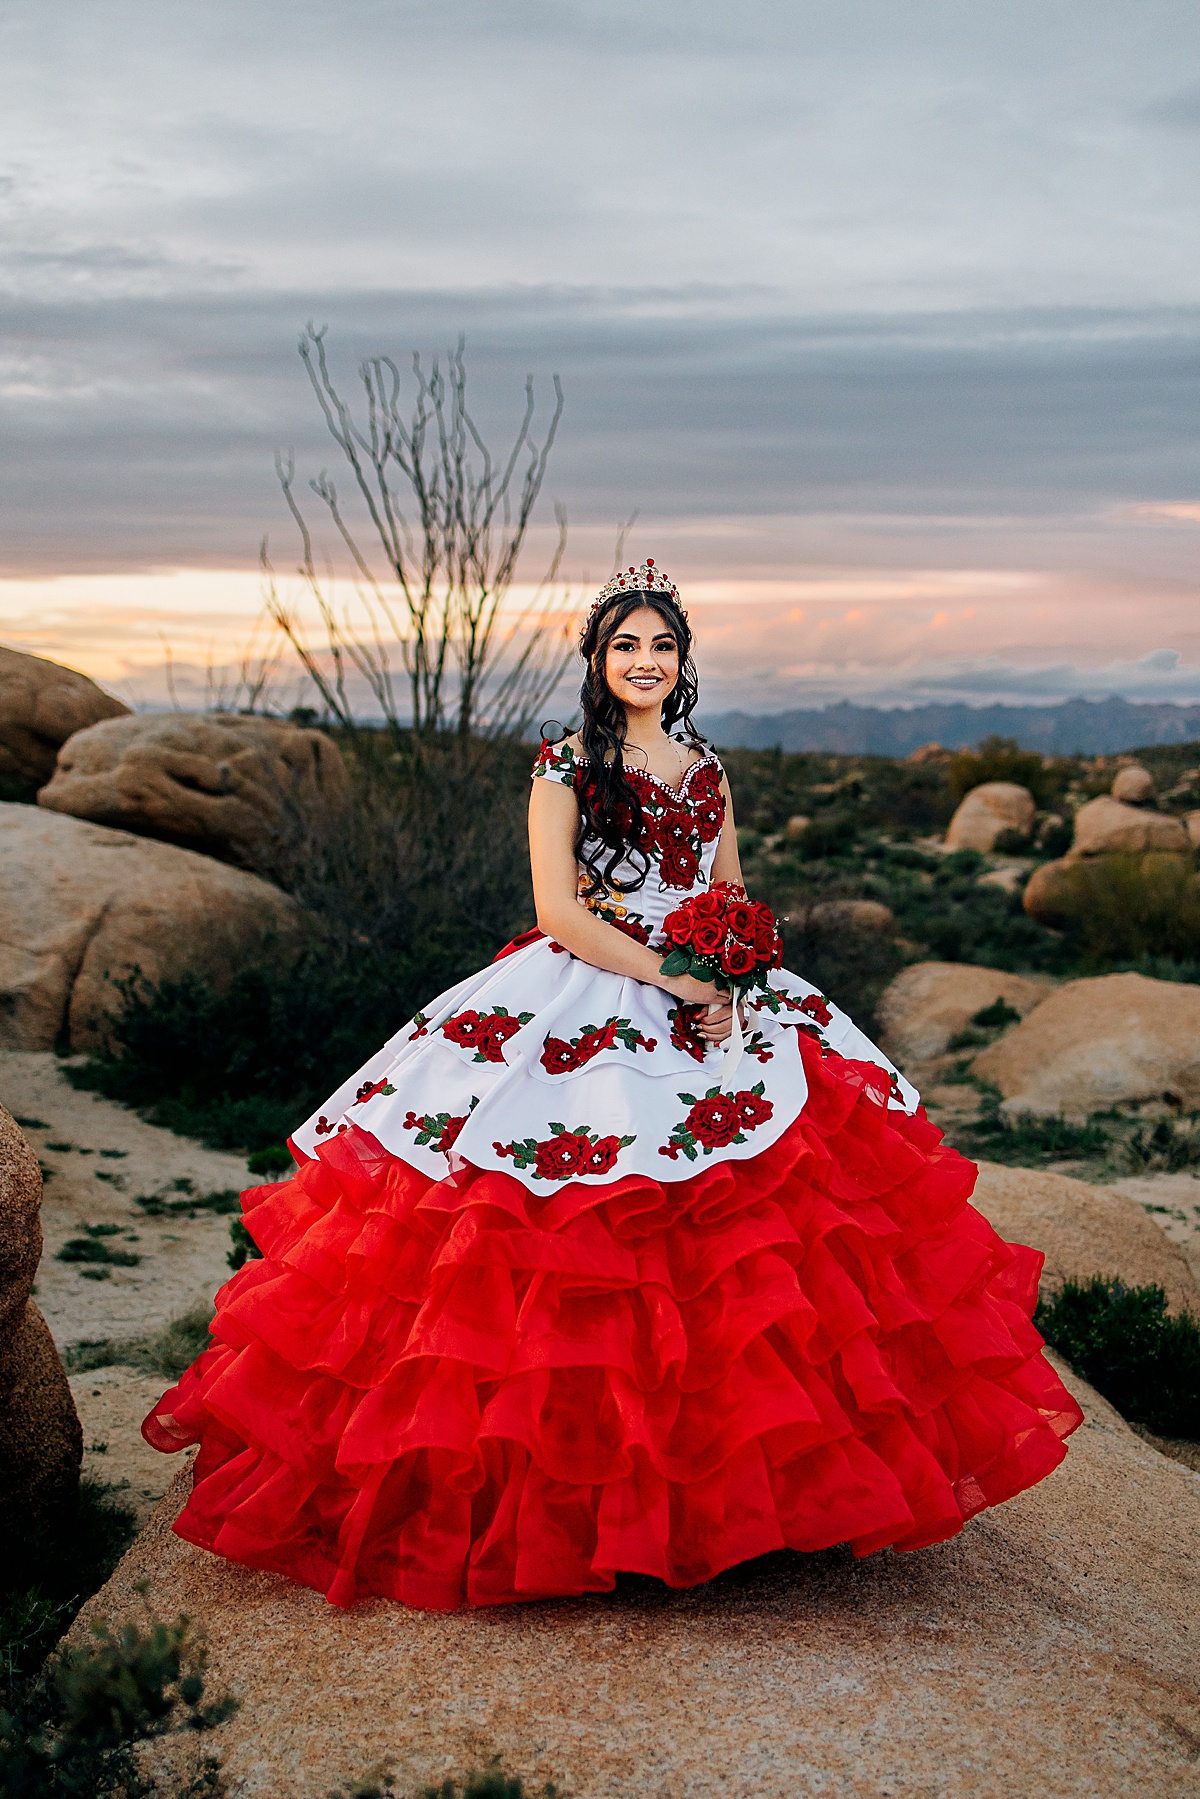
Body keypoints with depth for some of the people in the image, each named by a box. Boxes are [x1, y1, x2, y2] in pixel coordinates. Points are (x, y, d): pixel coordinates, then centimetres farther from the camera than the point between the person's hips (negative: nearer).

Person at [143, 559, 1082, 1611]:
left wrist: (735, 990, -4)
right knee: (594, 1261, -9)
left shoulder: (705, 768, 13)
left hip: (711, 1007, 5)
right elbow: (560, 914, -11)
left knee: (728, 1235, 1)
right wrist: (678, 981, -15)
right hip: (583, 1017, -5)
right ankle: (581, 1466, 3)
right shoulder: (565, 767, -3)